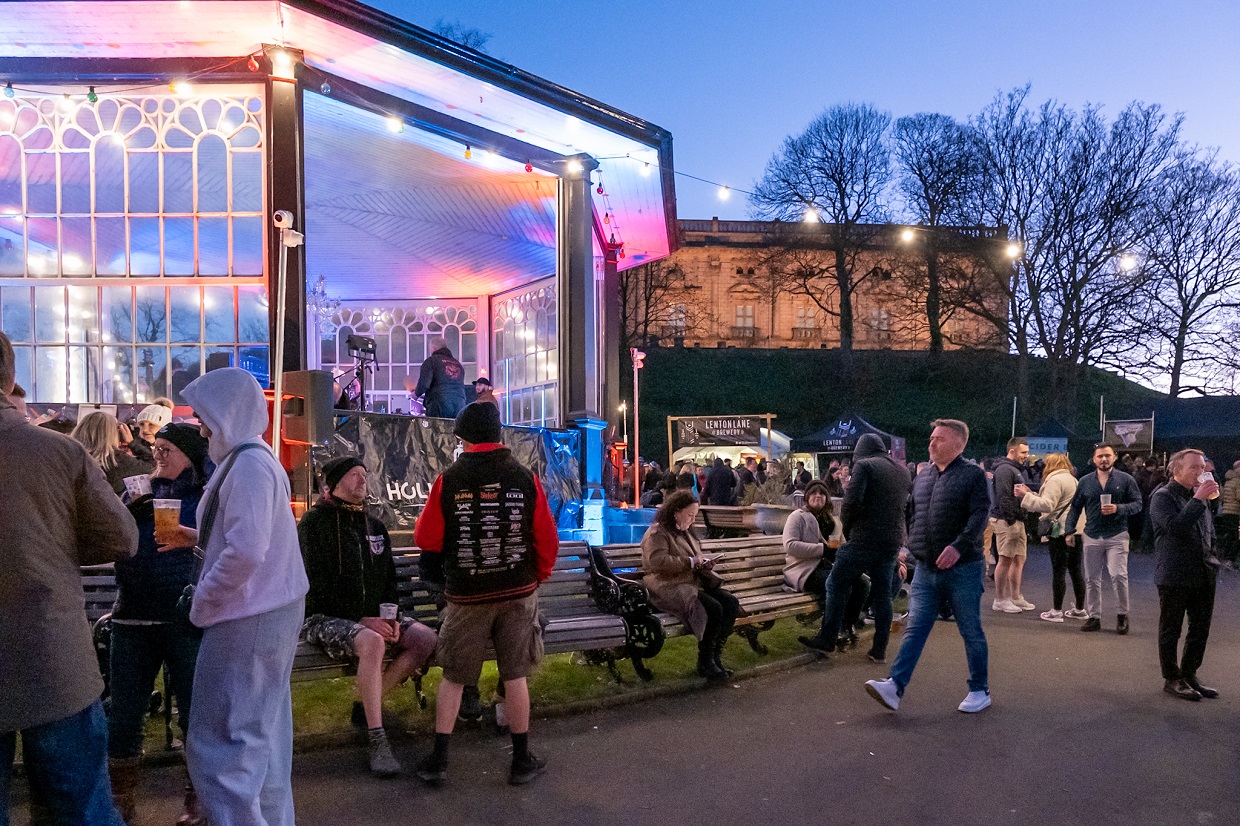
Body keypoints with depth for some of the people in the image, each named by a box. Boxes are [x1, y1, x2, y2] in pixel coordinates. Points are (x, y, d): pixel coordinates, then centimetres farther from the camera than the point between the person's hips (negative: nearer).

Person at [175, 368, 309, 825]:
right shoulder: (255, 459, 13)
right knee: (261, 732, 19)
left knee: (221, 742, -1)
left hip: (248, 620, -10)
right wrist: (196, 539, 14)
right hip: (270, 612, 10)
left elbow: (246, 551, -28)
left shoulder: (249, 463, -19)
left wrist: (203, 604, -15)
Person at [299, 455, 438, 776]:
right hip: (325, 618, -7)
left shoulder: (375, 527, 15)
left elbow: (389, 580, 19)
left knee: (425, 638, -16)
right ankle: (377, 741, -30)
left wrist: (390, 617, -1)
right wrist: (360, 619, -19)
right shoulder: (315, 522, -5)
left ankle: (368, 706, -6)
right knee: (372, 643, -36)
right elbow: (316, 585, -12)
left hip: (372, 618, 7)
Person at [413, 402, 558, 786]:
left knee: (453, 677, 13)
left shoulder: (448, 480, -8)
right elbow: (548, 539, -2)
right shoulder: (524, 477, -4)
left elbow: (427, 539, -3)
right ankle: (522, 760, 19)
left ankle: (438, 760, 16)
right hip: (518, 593, 1)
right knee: (515, 677, 10)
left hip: (466, 596, -1)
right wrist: (535, 578, 14)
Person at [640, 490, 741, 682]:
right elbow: (658, 562, -21)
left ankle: (715, 655, -5)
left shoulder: (686, 532, 21)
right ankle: (705, 662, -11)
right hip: (670, 587, -9)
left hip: (695, 583, 9)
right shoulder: (657, 533, -6)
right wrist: (691, 562, -17)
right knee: (713, 608, -29)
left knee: (731, 603, -14)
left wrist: (704, 561, 9)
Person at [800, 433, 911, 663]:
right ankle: (879, 649, 14)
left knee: (836, 585, 4)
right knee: (882, 593, 12)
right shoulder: (903, 472, 16)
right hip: (893, 541, 7)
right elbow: (908, 506, 20)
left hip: (864, 538, -6)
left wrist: (847, 529, -4)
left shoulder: (864, 465, -6)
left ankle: (827, 640, 8)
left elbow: (852, 500, -17)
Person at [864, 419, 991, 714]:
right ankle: (895, 686, -5)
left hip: (962, 568, -5)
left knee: (971, 632, 8)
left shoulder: (973, 474, -6)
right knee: (915, 629, 0)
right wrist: (911, 548, 14)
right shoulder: (923, 476, 12)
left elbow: (979, 515, -16)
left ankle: (980, 690, 22)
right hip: (926, 568, 5)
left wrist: (958, 546, -28)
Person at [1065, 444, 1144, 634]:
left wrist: (1118, 509, -17)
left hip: (1117, 535, -3)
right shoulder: (1085, 481, 8)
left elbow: (1137, 504, 0)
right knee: (1091, 579, 6)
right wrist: (1070, 531, 6)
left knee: (1118, 575, -10)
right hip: (1091, 537, 3)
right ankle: (1094, 617, 15)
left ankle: (1122, 615, 8)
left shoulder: (1125, 480, 2)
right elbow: (1075, 507, 12)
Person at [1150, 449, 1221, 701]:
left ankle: (1189, 674, 27)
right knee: (1171, 630, 5)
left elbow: (1210, 533, 24)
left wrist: (1212, 563, 16)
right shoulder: (1163, 497, -9)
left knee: (1201, 629, 13)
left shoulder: (1200, 496, 14)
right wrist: (1198, 500, -24)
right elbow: (1175, 527, -25)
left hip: (1204, 575, 7)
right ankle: (1172, 679, 15)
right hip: (1174, 576, -7)